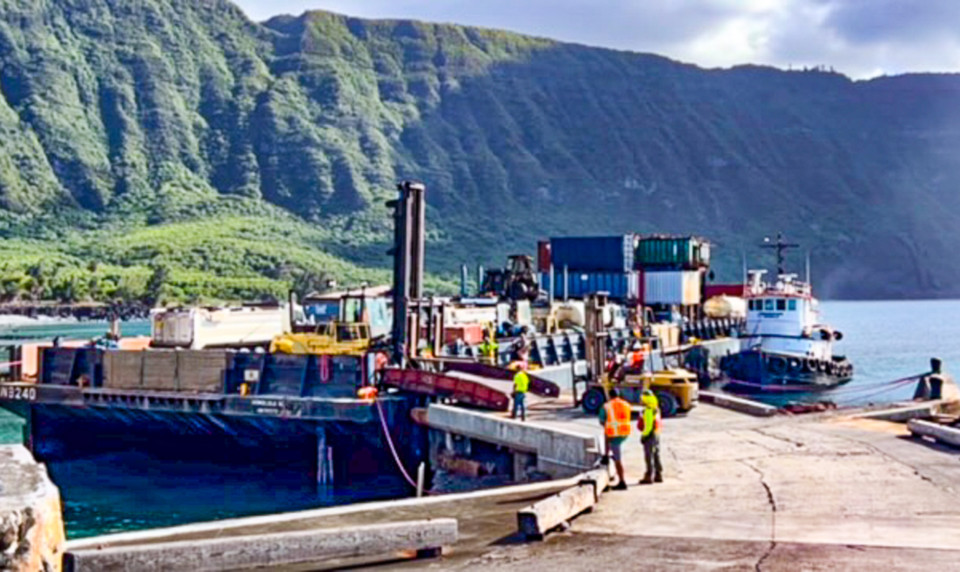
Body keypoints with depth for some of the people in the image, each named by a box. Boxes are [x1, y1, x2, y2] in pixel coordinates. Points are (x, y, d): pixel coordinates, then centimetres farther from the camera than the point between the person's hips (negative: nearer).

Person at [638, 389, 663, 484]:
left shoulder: (648, 411, -20)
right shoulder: (656, 409, 11)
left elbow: (648, 426, -22)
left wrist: (644, 436, -16)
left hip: (649, 436, -10)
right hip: (657, 435, 10)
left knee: (649, 457, -5)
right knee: (656, 456, 14)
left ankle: (649, 477, -3)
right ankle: (658, 475, 19)